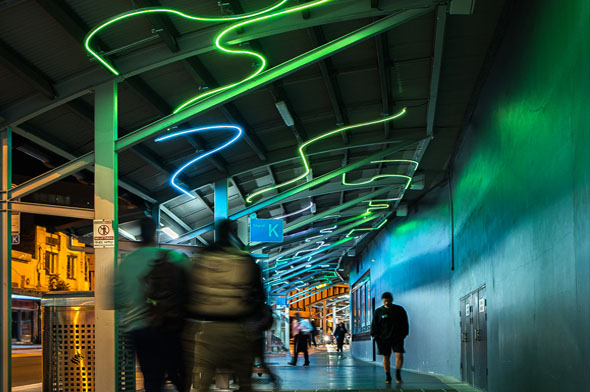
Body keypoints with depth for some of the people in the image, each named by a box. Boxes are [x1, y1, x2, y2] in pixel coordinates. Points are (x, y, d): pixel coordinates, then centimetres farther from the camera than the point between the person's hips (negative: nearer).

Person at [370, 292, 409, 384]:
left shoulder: (399, 310, 4)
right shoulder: (378, 311, 4)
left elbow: (405, 324, 10)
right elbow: (374, 325, 7)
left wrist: (403, 334, 2)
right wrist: (375, 335, -2)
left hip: (397, 338, -1)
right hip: (383, 338, 1)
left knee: (399, 355, -14)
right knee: (386, 357, 3)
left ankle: (398, 374, 4)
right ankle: (388, 376, 13)